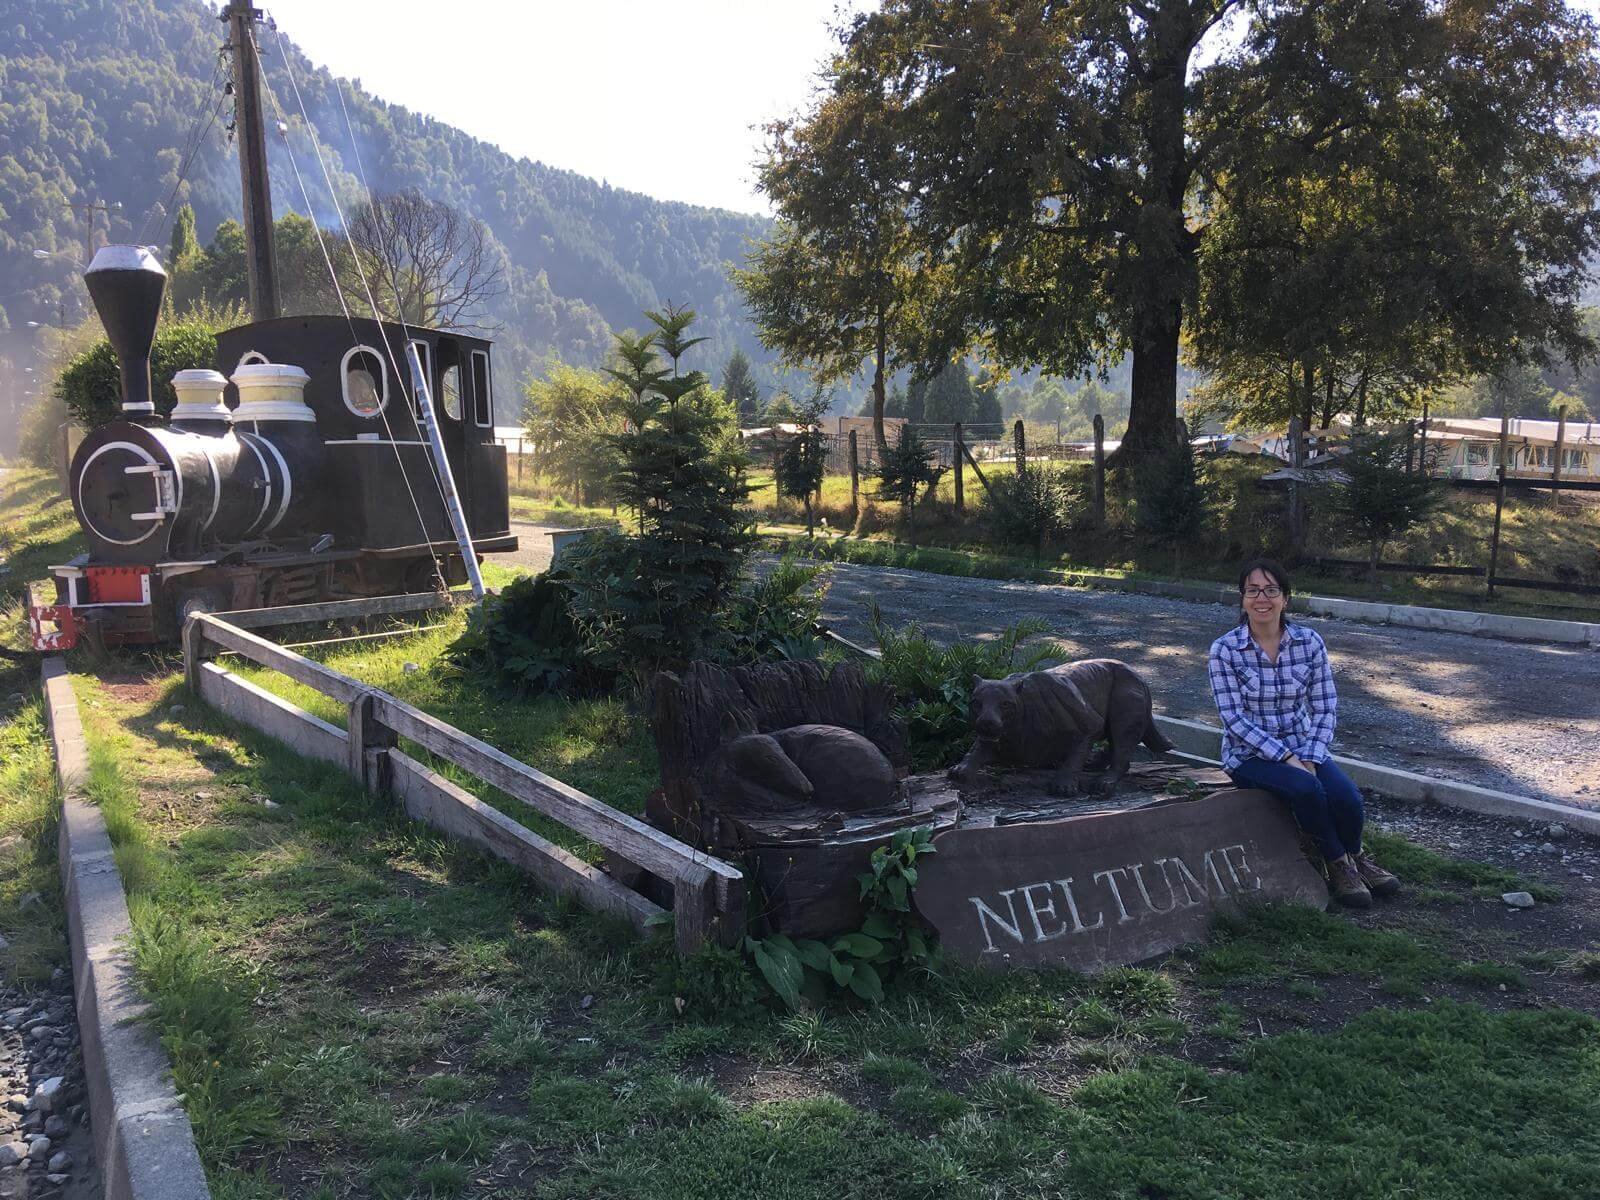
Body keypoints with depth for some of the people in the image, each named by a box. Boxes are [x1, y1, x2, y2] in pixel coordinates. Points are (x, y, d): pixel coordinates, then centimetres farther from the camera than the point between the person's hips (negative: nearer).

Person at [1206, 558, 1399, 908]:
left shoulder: (1309, 642, -3)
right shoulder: (1224, 650, -11)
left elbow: (1324, 709, -1)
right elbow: (1234, 718, -14)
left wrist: (1309, 758, -14)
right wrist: (1285, 758, -21)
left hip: (1302, 746, 3)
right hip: (1249, 753, -3)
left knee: (1346, 796, -23)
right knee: (1307, 788, -30)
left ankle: (1355, 856, 11)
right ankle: (1338, 864, -4)